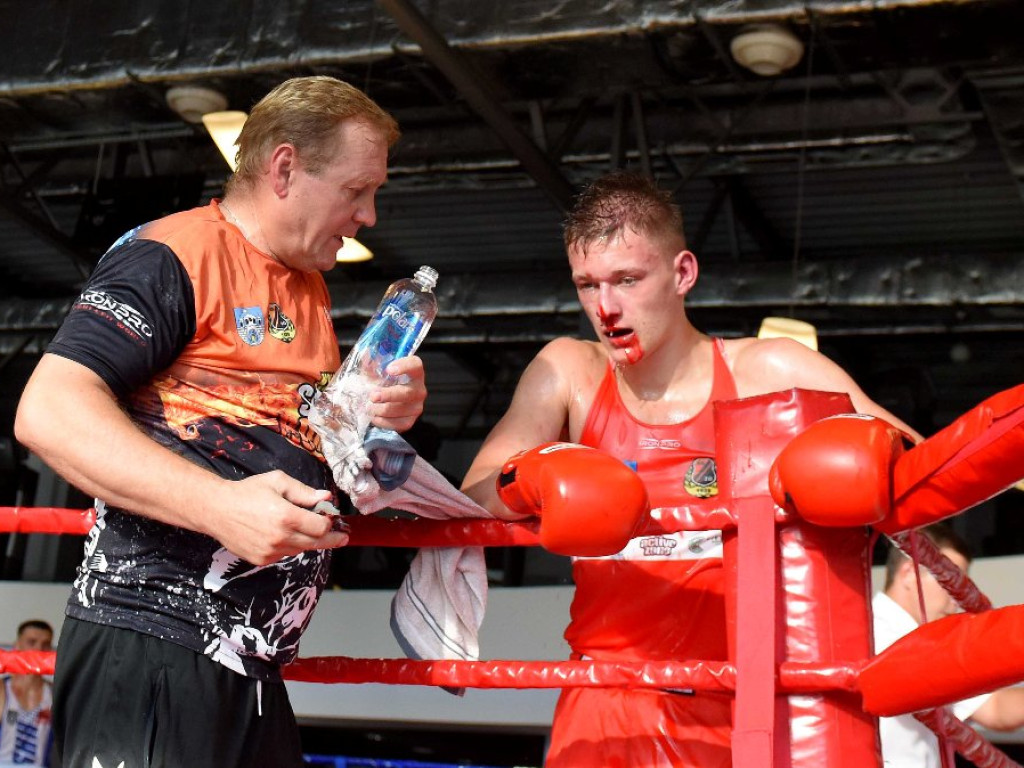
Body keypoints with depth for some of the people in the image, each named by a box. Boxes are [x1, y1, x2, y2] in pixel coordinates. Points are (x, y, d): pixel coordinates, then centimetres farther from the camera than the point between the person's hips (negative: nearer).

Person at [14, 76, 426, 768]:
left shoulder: (311, 291, 20)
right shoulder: (176, 252, -7)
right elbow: (48, 411, -18)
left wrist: (378, 417, 8)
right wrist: (221, 506, -27)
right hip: (151, 645, -8)